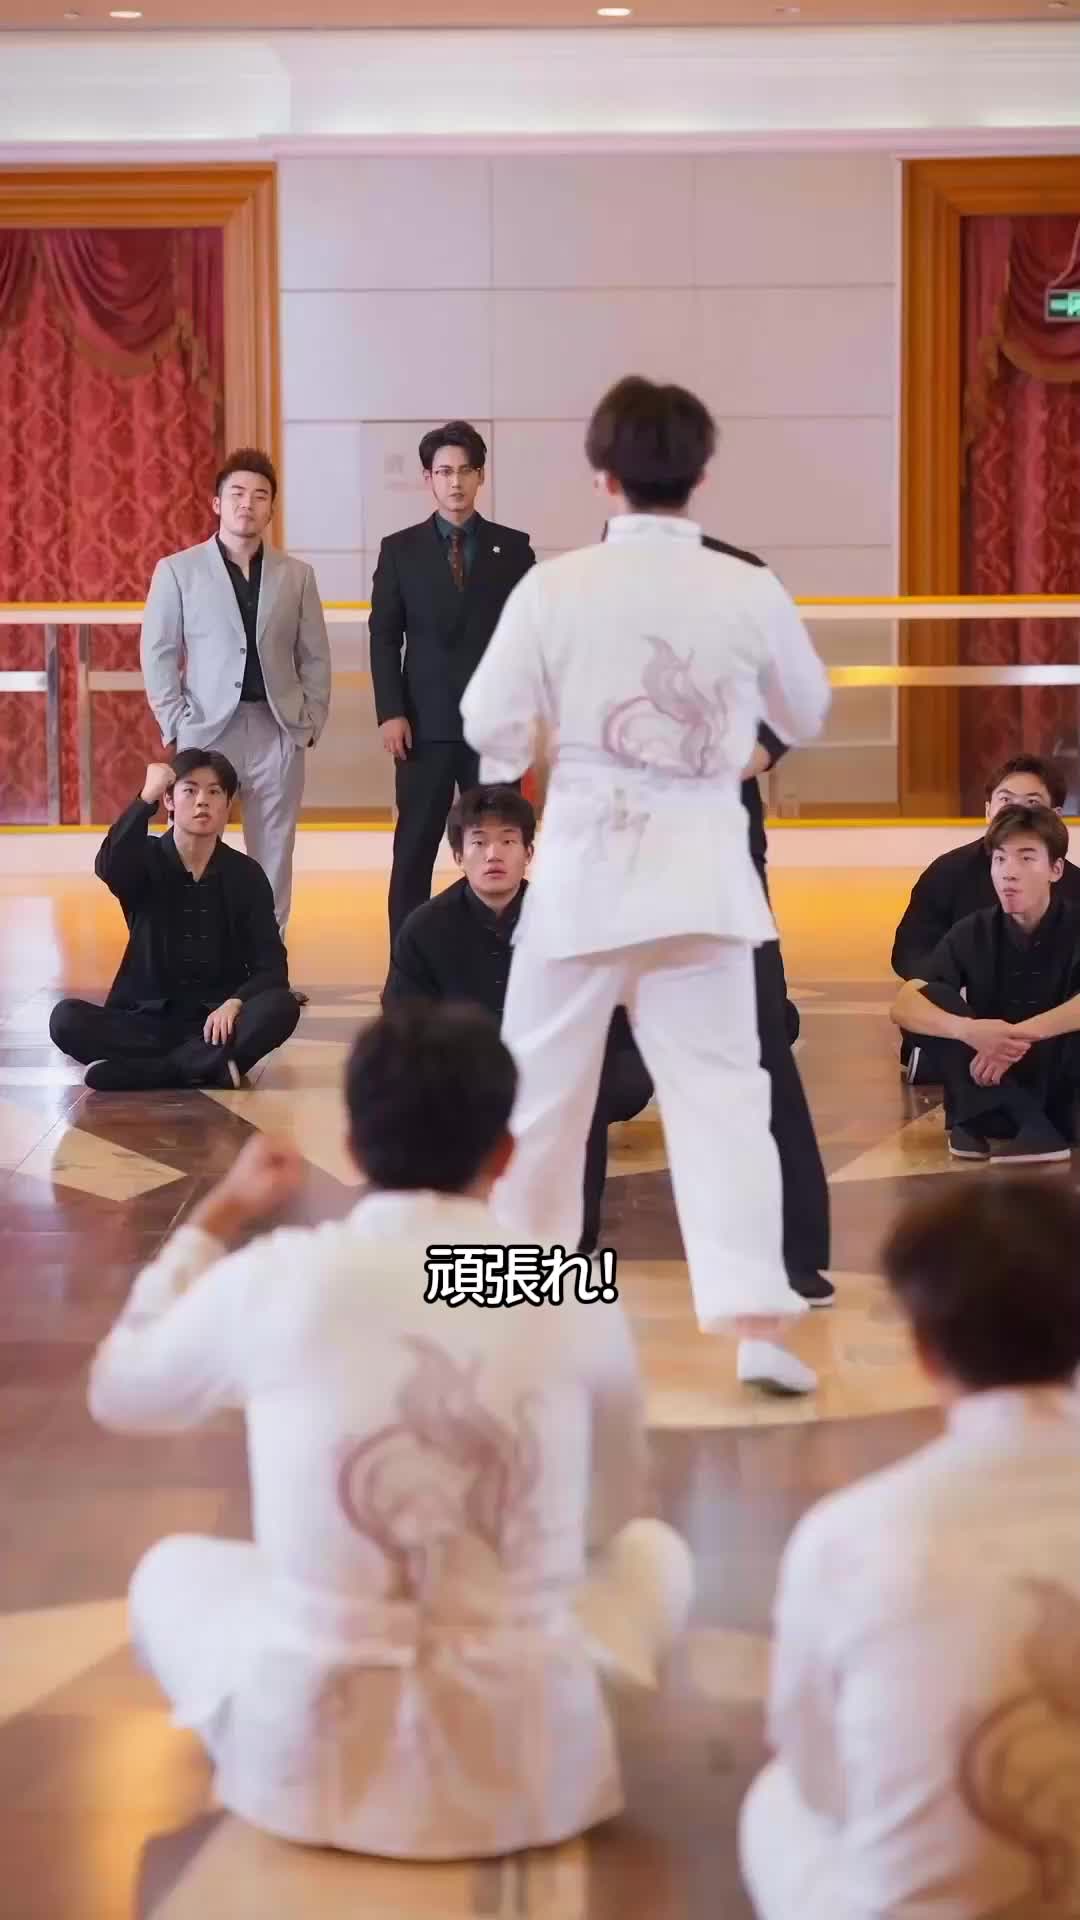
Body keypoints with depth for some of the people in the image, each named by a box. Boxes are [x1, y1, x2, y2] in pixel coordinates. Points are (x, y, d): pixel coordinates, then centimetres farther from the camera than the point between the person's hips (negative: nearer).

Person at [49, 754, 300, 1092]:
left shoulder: (246, 875, 3)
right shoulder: (147, 860, 0)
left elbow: (271, 967, -4)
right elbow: (108, 868, -26)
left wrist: (234, 1003, -24)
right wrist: (147, 797, -27)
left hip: (217, 1019, 1)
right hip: (148, 1019, -1)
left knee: (282, 1008, -30)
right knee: (67, 1019, -28)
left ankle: (140, 1071, -30)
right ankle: (210, 1066, -31)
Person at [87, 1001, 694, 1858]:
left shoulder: (272, 1280, -8)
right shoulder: (578, 1299, -6)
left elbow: (119, 1393, 14)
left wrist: (217, 1217, 24)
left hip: (307, 1761, 0)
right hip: (525, 1770, 0)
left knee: (171, 1570, 31)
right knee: (654, 1552, 28)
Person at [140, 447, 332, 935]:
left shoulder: (296, 574, 9)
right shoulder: (177, 570, 3)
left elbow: (315, 656, 11)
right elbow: (158, 655, 3)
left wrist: (311, 723, 2)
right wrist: (175, 727, -5)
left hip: (278, 730, 2)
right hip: (207, 729, -2)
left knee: (273, 856, 4)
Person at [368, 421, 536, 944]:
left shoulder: (513, 548, 7)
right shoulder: (400, 549, 6)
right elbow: (384, 637, 4)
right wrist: (390, 712, -5)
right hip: (425, 724, 0)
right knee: (413, 853, 2)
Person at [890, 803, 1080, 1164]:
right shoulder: (974, 932, -6)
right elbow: (903, 1006, -17)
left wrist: (1020, 1034, -38)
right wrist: (969, 1030, -36)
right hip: (995, 1092, 3)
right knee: (933, 1000, -17)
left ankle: (1040, 1125, -20)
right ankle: (978, 1121, -21)